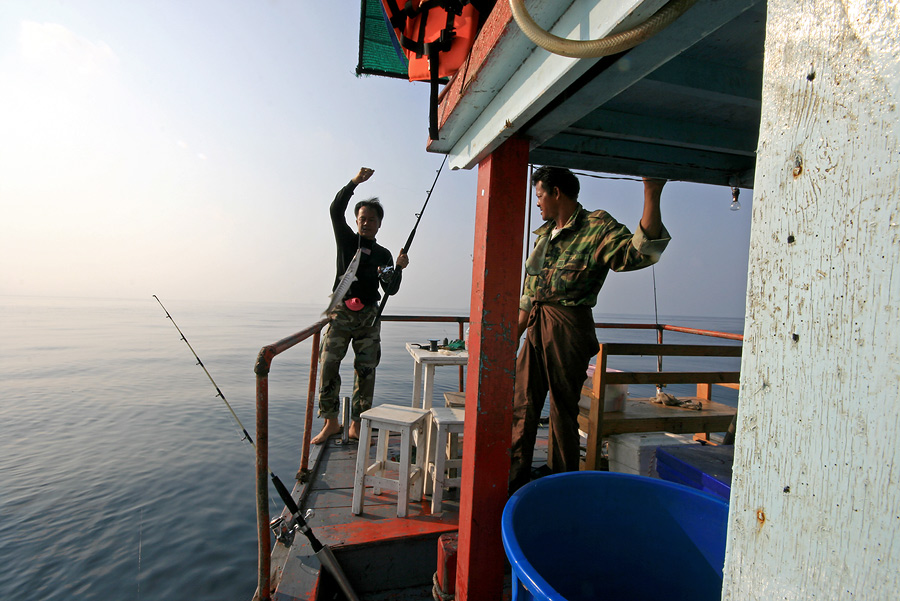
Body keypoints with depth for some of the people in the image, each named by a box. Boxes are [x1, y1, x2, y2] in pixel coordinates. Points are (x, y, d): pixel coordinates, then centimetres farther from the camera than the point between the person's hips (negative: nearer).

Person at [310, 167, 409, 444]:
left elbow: (390, 290, 6)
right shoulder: (346, 240, 10)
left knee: (366, 371, 0)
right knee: (328, 364, -9)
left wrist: (399, 268, -11)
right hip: (342, 312, -1)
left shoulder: (383, 254, 12)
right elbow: (336, 210, -6)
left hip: (369, 317, 1)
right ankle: (331, 422, 4)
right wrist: (355, 182, -15)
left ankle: (356, 426, 10)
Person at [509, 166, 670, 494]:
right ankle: (514, 481, 23)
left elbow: (638, 252, -23)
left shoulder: (597, 226, -4)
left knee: (564, 411, 5)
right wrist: (513, 337, 22)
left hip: (569, 330, -7)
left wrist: (652, 195, -30)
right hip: (536, 328, 7)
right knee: (522, 406, 9)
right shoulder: (545, 234, 17)